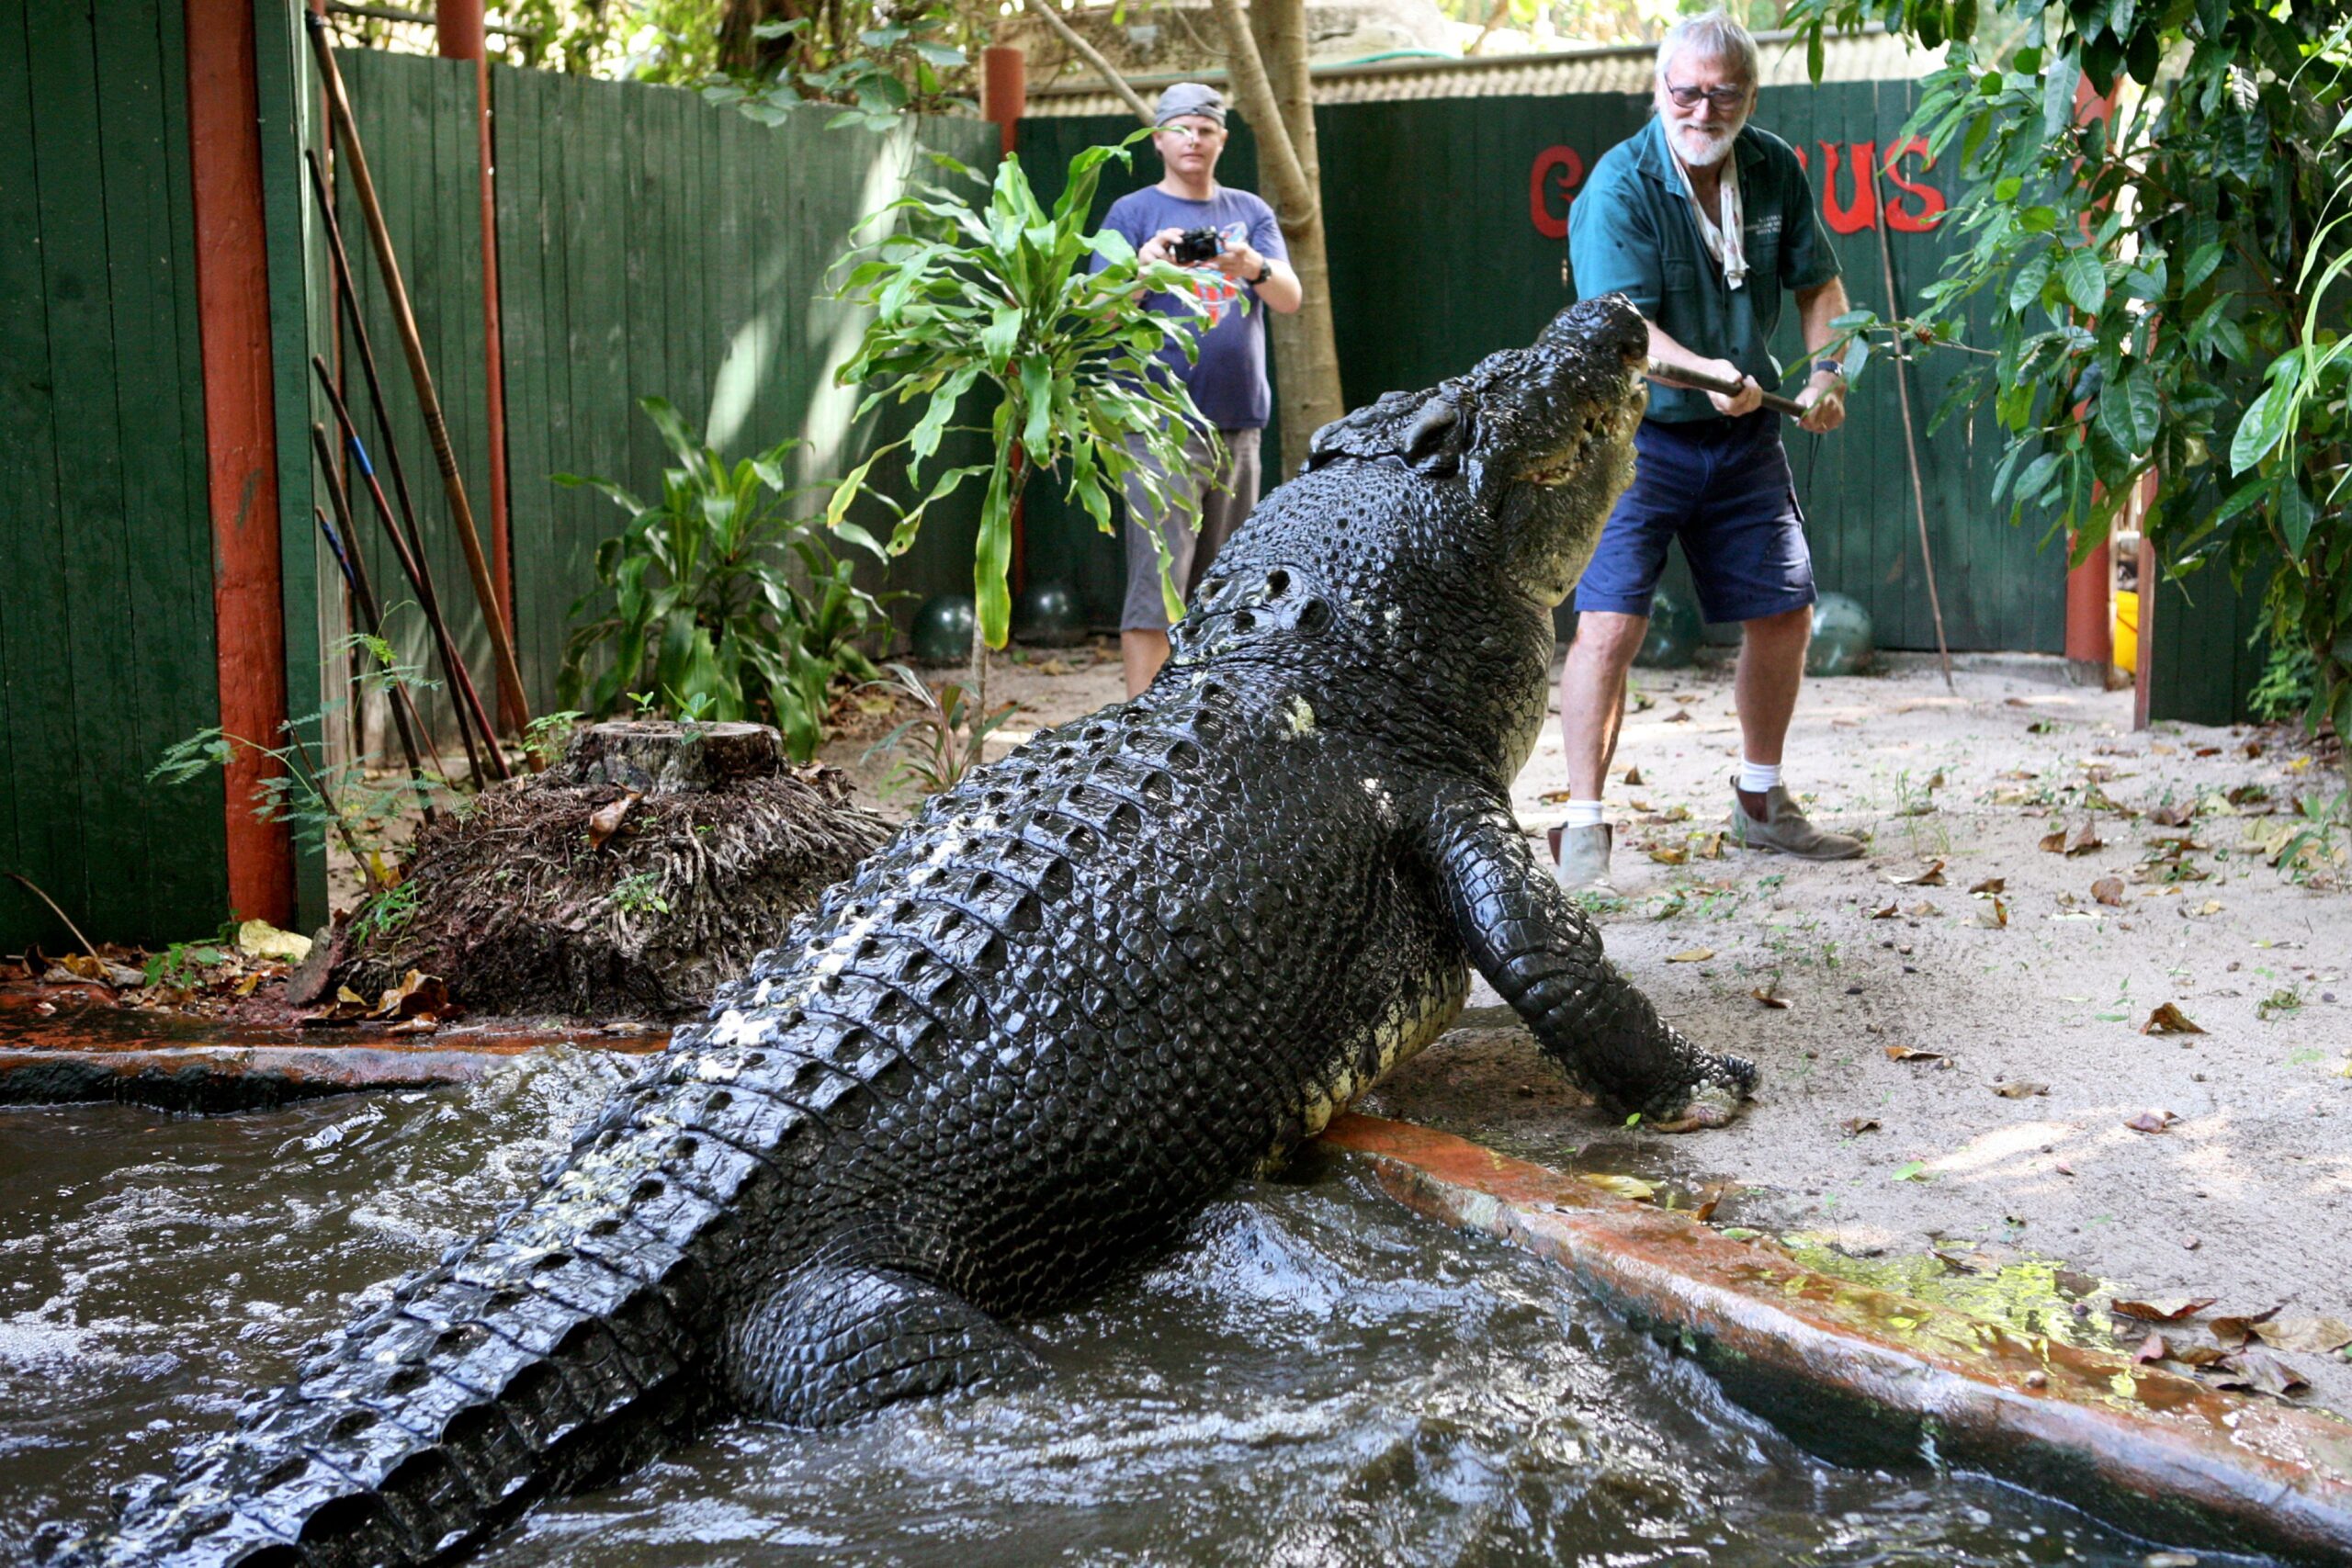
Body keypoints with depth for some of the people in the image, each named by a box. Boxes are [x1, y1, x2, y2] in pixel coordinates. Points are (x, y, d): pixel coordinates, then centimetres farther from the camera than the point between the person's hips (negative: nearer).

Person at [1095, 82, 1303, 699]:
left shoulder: (1249, 212, 14)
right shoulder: (1132, 213, 5)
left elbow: (1290, 298, 1)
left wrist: (1252, 268, -21)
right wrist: (1144, 268, -25)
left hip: (1238, 423, 4)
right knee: (1158, 579, -12)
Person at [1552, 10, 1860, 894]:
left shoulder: (1774, 170, 0)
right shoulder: (1620, 185, -17)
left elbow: (1818, 285, 13)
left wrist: (1826, 371, -4)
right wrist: (1707, 373, -42)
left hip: (1745, 437, 6)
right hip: (1639, 433, -6)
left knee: (1784, 613, 11)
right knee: (1609, 622, -18)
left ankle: (1761, 805, 30)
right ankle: (1583, 828, -10)